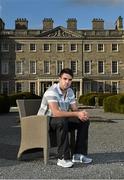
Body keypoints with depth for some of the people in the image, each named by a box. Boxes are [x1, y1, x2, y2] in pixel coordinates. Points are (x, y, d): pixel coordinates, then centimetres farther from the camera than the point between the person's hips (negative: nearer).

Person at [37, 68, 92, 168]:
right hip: (45, 121, -8)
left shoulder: (70, 91, 3)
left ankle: (79, 154, -4)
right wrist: (77, 114, -34)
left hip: (62, 121, 8)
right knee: (62, 121, -39)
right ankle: (63, 158, -31)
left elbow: (75, 109, 3)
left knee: (85, 121, -6)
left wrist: (82, 113, -22)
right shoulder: (52, 91, -24)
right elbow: (56, 112, -35)